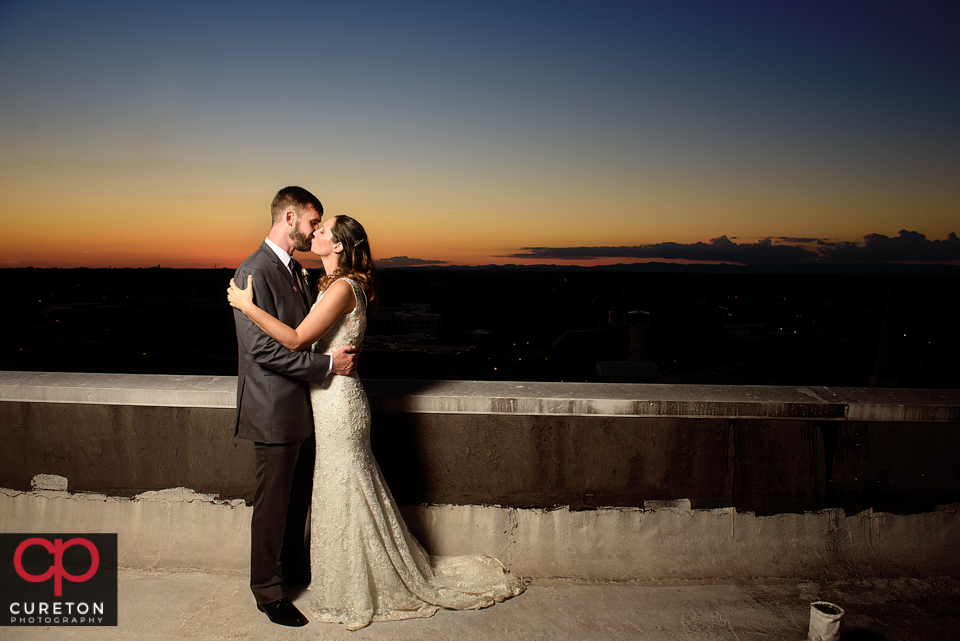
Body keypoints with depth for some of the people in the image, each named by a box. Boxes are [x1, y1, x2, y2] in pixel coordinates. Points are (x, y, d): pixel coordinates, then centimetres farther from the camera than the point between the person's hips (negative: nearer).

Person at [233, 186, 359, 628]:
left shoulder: (293, 269, 11)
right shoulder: (253, 272, -19)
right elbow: (261, 348, -25)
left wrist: (341, 353, 5)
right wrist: (328, 365, -21)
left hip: (301, 407, 9)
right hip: (275, 411, -9)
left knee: (298, 497, 21)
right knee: (273, 504, 6)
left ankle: (293, 567, 40)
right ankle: (267, 591, 23)